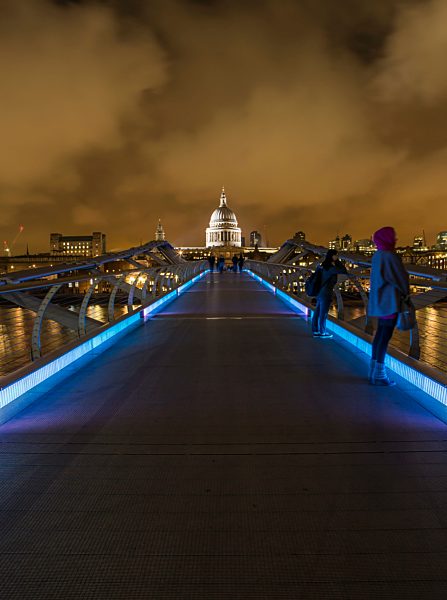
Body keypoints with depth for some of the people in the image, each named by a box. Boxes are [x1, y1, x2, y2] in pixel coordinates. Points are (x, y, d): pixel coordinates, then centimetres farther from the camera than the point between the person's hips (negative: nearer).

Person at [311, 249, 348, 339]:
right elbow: (344, 272, -17)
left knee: (317, 312, 11)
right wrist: (337, 262, -11)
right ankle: (322, 332, 11)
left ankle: (315, 331, 18)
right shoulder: (331, 268, -16)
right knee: (323, 314, 1)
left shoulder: (323, 266, 9)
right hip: (326, 293, -8)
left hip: (320, 292, 8)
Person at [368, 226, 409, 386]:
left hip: (380, 300, 9)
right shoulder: (389, 256, -16)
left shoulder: (377, 256, 11)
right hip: (389, 301, -9)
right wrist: (405, 293, 8)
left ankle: (374, 371, 19)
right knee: (385, 337, -5)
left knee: (380, 335, 13)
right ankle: (379, 375, -2)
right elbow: (401, 277, -11)